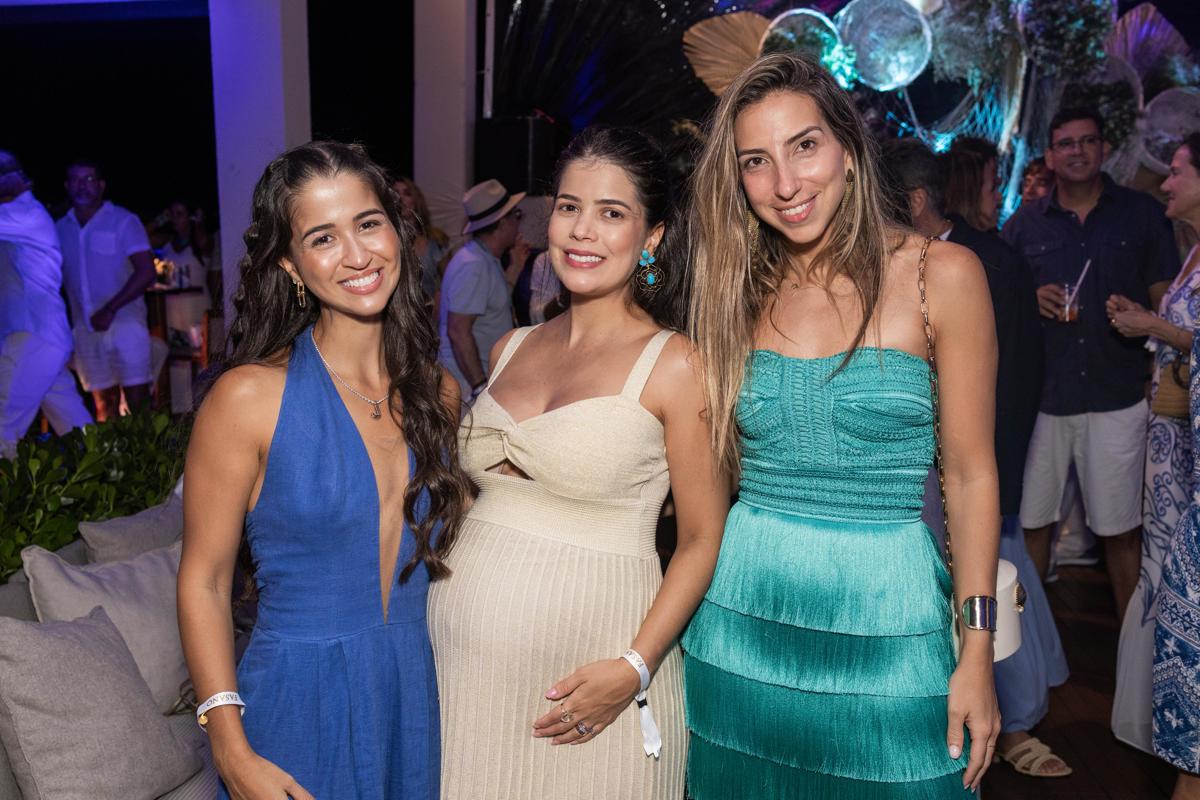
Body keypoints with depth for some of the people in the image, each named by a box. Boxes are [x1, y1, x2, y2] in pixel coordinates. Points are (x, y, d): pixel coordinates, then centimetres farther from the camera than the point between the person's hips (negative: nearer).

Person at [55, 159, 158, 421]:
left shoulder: (123, 221, -1)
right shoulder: (61, 228, 11)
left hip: (124, 321, -4)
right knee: (103, 401, 7)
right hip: (85, 328, 4)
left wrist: (110, 310, -15)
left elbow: (146, 272, -9)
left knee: (137, 396, -9)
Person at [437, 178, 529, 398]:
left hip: (483, 377, 9)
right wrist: (481, 387, -23)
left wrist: (515, 267, 15)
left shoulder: (488, 260, 12)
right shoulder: (473, 265, -17)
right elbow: (458, 330, -22)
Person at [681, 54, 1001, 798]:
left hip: (883, 613, -3)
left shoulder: (941, 275, -7)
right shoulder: (740, 291, 3)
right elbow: (722, 464, 9)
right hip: (741, 610, 3)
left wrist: (977, 655, -6)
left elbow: (972, 476, -5)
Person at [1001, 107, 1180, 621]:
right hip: (1039, 397, 1)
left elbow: (1165, 300, 7)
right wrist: (1031, 301, -9)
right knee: (1031, 520, 6)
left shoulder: (1142, 213, 6)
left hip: (1117, 398, -1)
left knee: (1121, 528, 5)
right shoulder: (1024, 223, 9)